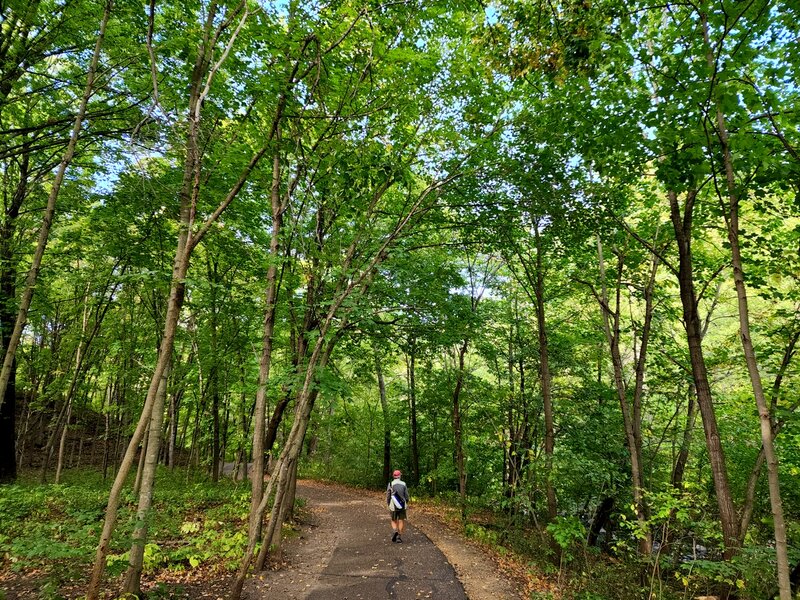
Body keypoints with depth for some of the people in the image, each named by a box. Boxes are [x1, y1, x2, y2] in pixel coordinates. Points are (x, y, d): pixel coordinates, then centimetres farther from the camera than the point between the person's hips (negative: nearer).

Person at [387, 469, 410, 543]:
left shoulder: (390, 484, -5)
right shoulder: (404, 484, -2)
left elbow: (388, 496, -1)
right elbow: (407, 496, 1)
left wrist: (389, 505, 15)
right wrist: (406, 503, 19)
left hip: (393, 506, 0)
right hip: (402, 506, 1)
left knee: (394, 521, 13)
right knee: (401, 522, 8)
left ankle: (395, 531, -13)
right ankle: (399, 537, 2)